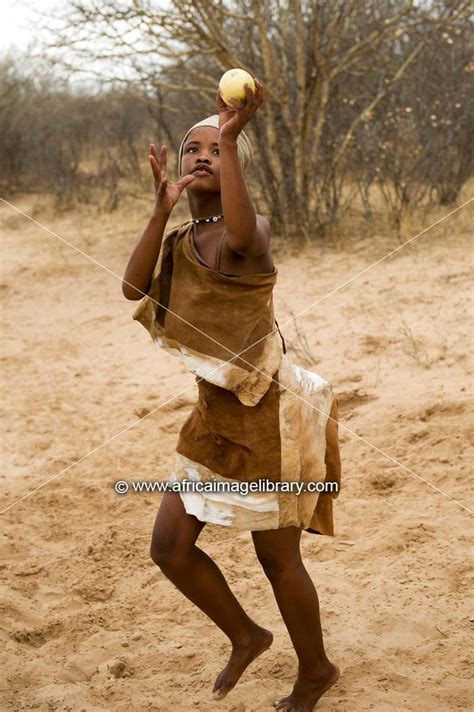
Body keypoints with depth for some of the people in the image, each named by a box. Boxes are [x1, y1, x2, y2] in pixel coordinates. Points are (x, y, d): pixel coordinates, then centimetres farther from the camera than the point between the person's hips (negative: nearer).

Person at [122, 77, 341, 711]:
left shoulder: (252, 228, -16)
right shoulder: (179, 240, 7)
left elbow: (239, 237, -43)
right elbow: (133, 287, -10)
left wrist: (232, 139, -41)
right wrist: (162, 209, -15)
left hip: (269, 416, -7)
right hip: (214, 418, 7)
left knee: (277, 558, 6)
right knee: (170, 546, 7)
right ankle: (246, 637, 31)